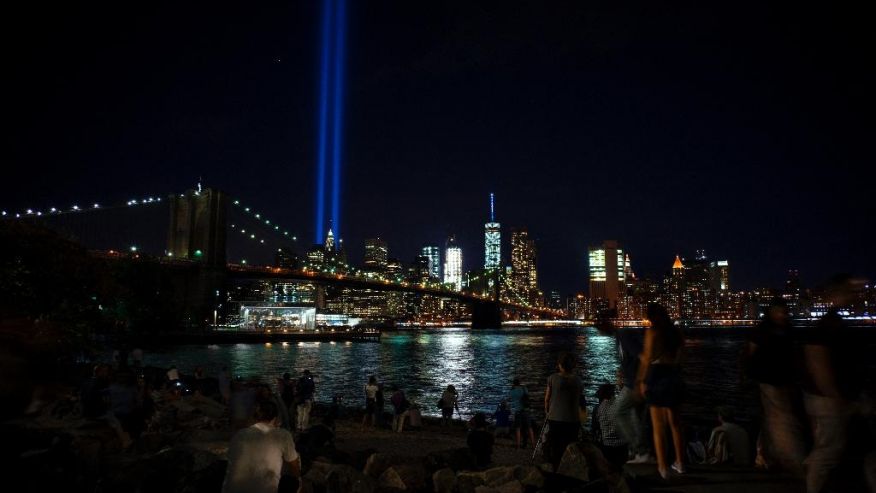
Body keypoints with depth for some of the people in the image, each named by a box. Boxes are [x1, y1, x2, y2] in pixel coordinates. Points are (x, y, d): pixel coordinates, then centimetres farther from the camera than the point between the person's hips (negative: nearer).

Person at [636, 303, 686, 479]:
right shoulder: (677, 331, 7)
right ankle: (680, 463, 27)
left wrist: (642, 380, -4)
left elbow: (647, 358, -10)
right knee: (675, 422, 18)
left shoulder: (652, 331, -9)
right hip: (674, 377, 5)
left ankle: (663, 468, 3)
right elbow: (679, 357, 3)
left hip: (656, 376, -5)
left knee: (658, 425, 2)